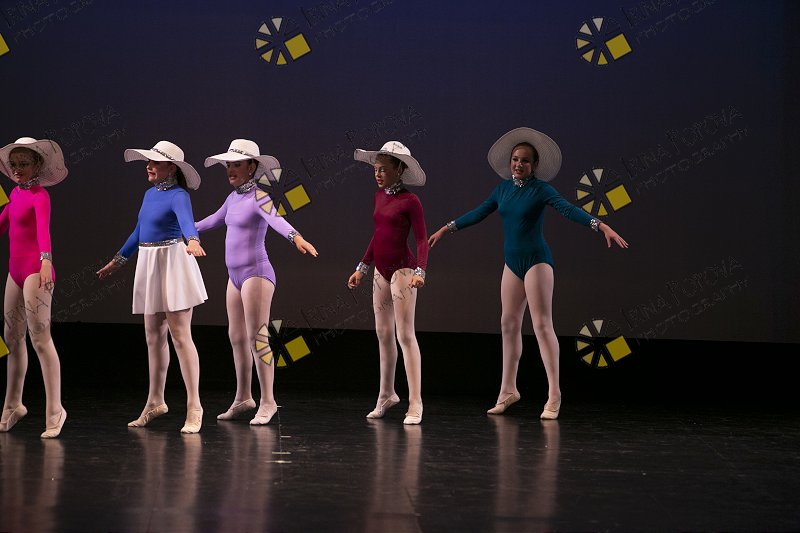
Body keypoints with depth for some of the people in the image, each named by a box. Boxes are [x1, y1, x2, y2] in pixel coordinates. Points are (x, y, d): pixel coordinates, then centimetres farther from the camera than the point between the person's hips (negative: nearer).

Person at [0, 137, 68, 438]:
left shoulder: (40, 195, -12)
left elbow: (43, 228, -29)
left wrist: (46, 259, -44)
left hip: (35, 271, -9)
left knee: (40, 338, -12)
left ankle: (55, 410, -9)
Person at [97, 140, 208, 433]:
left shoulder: (178, 196, -14)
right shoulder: (150, 194, 12)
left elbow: (186, 220, -34)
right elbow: (139, 230, 24)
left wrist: (192, 240, -55)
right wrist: (118, 260, 31)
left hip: (173, 263, -8)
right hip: (149, 265, 8)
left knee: (180, 336, -9)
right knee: (154, 336, 14)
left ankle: (194, 407, -6)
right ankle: (155, 401, 24)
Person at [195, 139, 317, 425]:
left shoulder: (259, 197, -14)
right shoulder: (234, 197, 12)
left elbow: (277, 220, -33)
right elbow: (215, 220, 30)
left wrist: (296, 237, -53)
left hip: (256, 274, -9)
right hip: (236, 276, 9)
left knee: (257, 338, -11)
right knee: (236, 338, 14)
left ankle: (268, 402, -7)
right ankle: (243, 398, 25)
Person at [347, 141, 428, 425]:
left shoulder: (410, 201, -11)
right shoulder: (379, 196, 10)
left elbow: (422, 240, -13)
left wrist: (420, 271, -26)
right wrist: (361, 268, 18)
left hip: (402, 270, -7)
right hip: (381, 271, 7)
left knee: (405, 335, -9)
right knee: (384, 334, 14)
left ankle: (415, 403, -7)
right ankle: (386, 394, 27)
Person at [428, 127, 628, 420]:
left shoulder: (541, 189, -10)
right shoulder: (504, 188, 8)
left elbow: (569, 209, -22)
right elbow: (479, 213, 19)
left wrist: (601, 226, -36)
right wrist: (447, 228, 26)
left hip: (536, 260, -7)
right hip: (513, 262, 7)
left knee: (542, 324, -10)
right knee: (509, 323, 11)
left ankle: (554, 395, -10)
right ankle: (508, 390, 21)